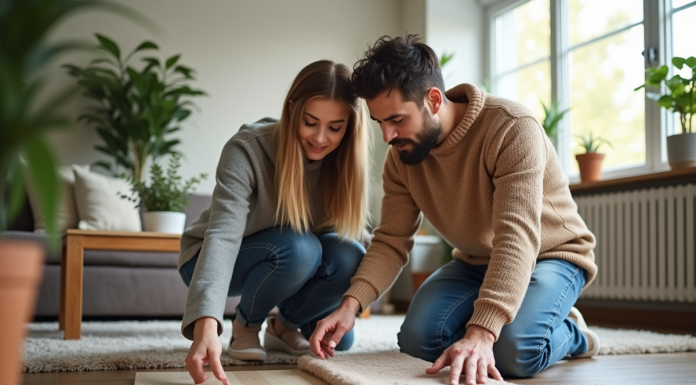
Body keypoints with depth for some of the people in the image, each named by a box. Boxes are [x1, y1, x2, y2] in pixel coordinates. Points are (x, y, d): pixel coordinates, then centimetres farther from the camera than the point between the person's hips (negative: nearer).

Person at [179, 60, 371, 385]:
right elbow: (223, 235, -43)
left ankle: (285, 325, 3)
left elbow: (342, 231, -11)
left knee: (350, 258, -25)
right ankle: (245, 325, -5)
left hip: (292, 265, 4)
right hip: (216, 261, -4)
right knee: (298, 248, -33)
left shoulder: (342, 161, -16)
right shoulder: (246, 149, -31)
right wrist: (206, 323, -57)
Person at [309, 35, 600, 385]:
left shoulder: (512, 128, -30)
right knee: (417, 340, -17)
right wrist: (351, 304, -30)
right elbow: (391, 242, -11)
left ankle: (569, 333, 3)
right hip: (476, 262, 6)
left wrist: (481, 333, -50)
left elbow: (517, 237, -39)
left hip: (551, 254, -5)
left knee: (512, 350, -31)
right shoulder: (401, 156, -10)